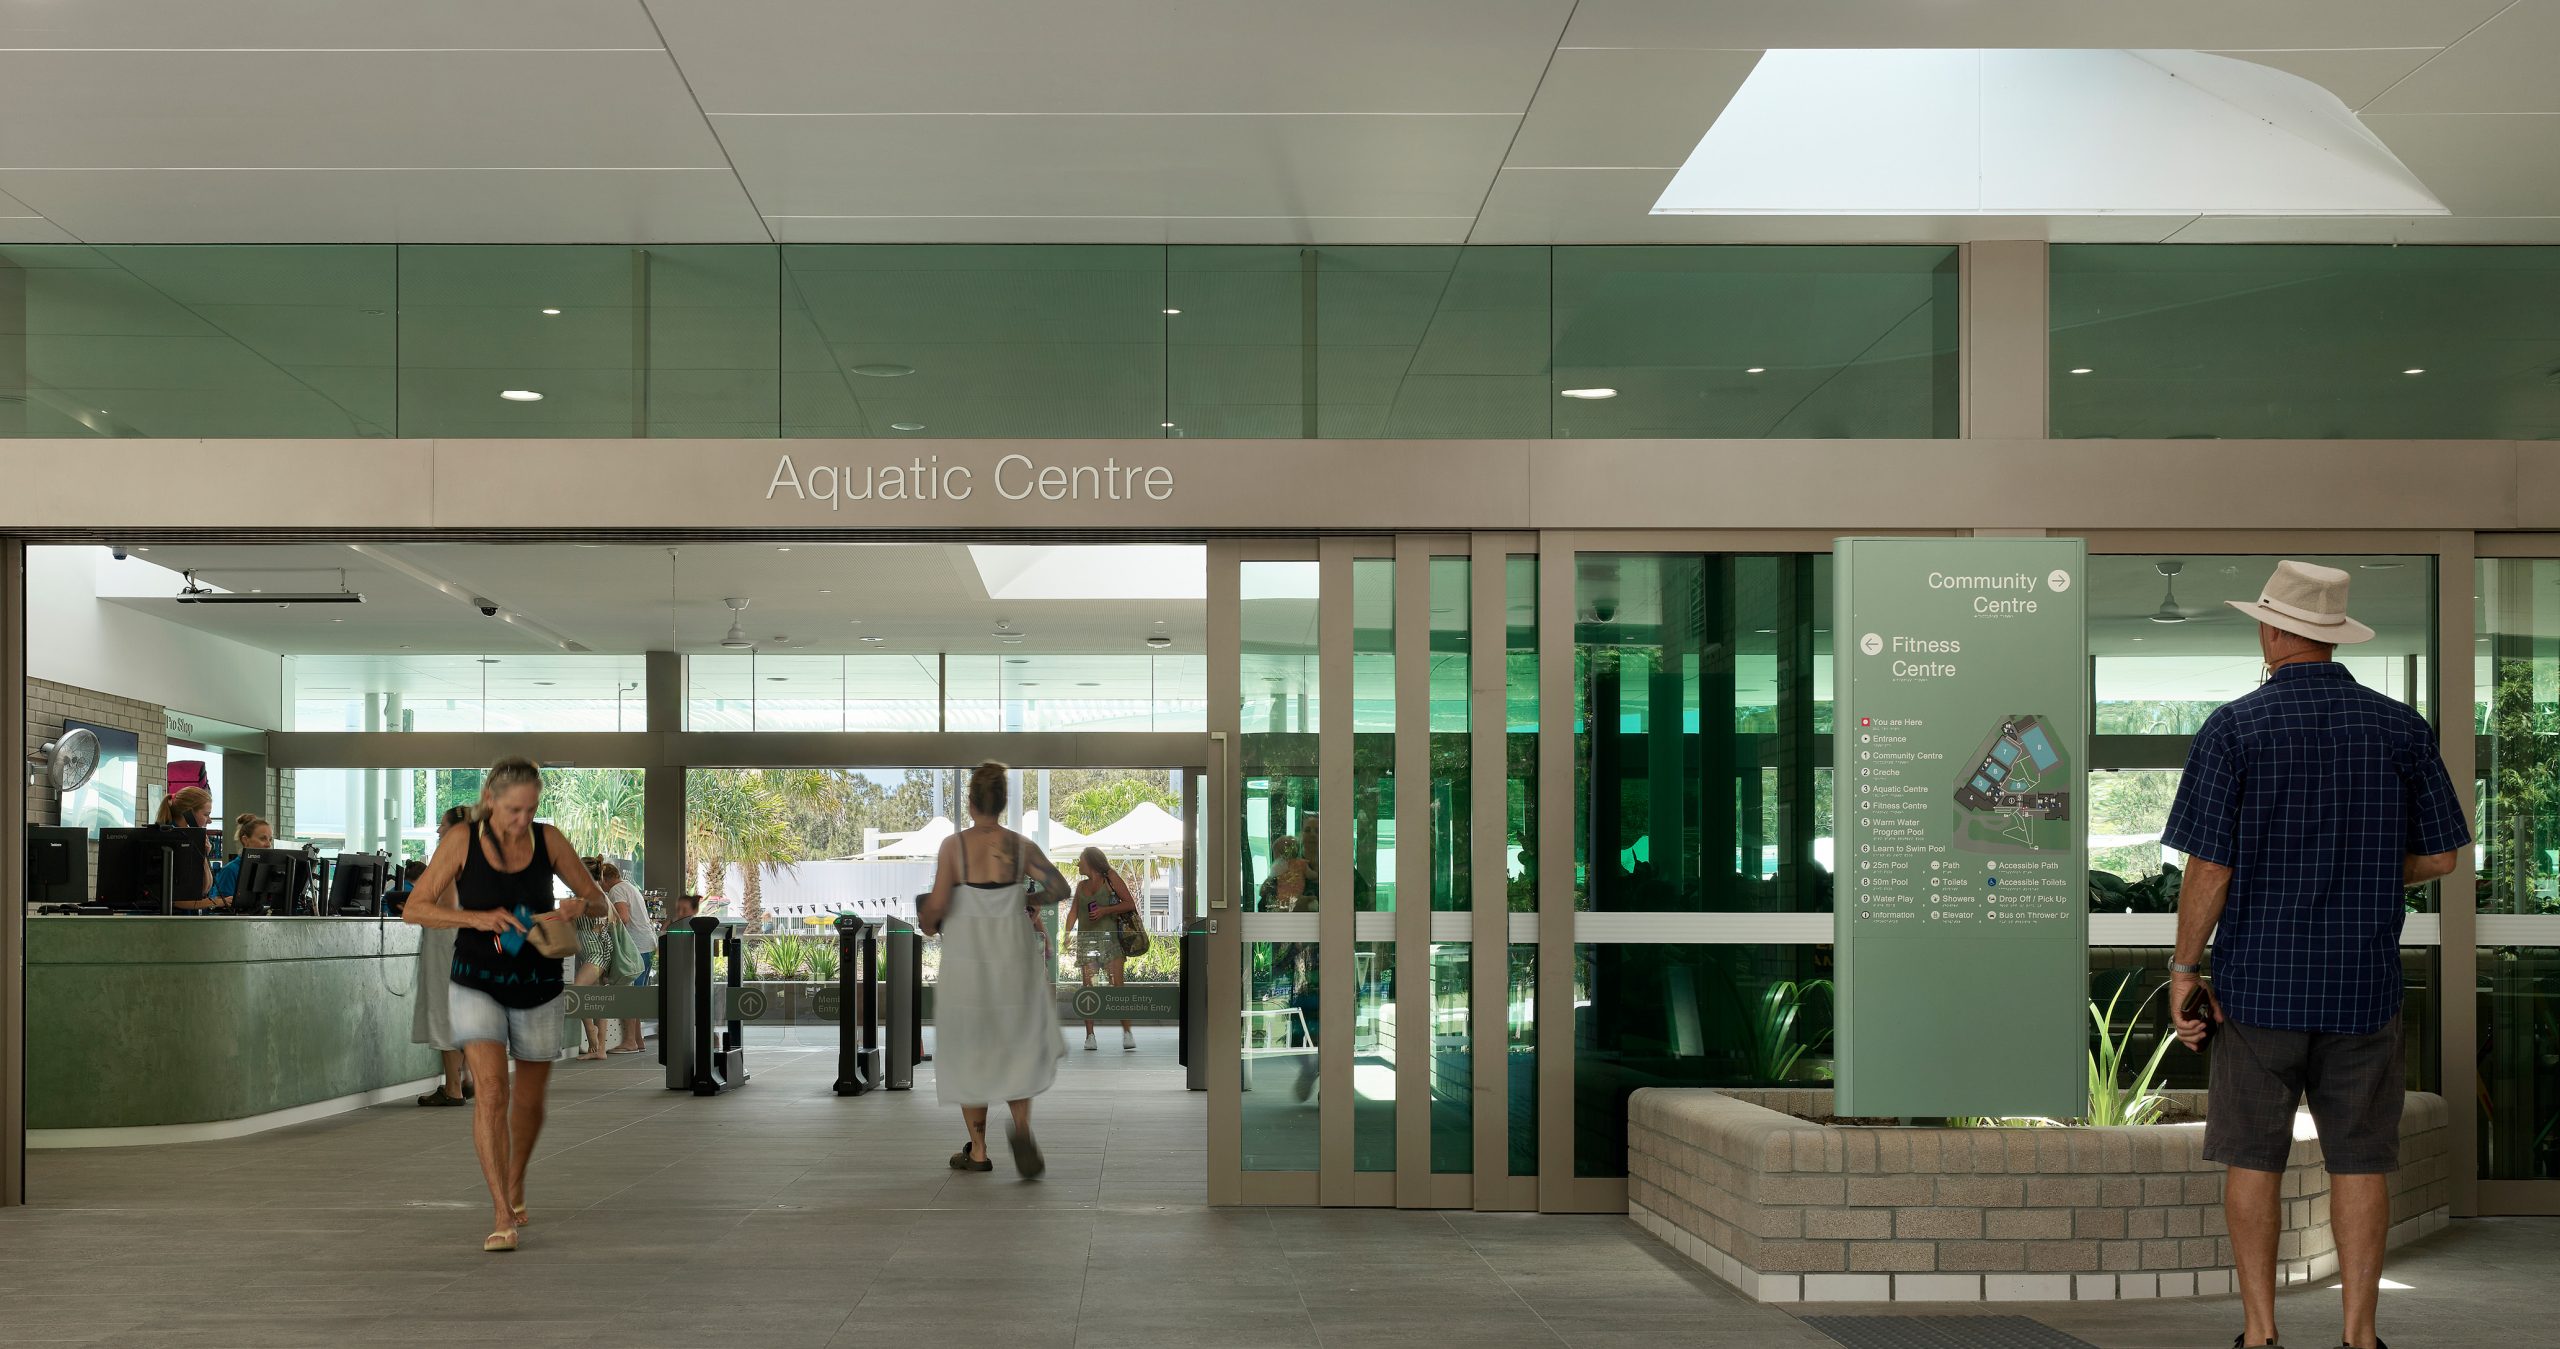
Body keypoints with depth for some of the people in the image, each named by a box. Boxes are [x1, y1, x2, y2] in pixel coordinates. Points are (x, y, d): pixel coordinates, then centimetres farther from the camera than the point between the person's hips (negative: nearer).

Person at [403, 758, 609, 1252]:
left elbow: (599, 900, 5)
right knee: (491, 1089, -19)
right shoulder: (462, 839, -10)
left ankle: (515, 1186, 41)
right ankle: (503, 1216, -19)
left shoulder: (549, 841, -5)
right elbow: (415, 909, -9)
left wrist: (579, 905, -19)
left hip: (537, 985, 3)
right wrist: (477, 918, -23)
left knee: (529, 1098, 14)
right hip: (477, 983, -2)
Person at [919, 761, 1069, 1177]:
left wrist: (927, 924, 5)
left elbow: (937, 904, -17)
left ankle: (978, 1150, 16)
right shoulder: (1021, 846, -3)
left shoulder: (953, 846, -10)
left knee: (969, 1051, 12)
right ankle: (1021, 1124, -11)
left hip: (966, 956, -2)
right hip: (1014, 956, 2)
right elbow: (1060, 887, -8)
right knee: (1019, 1047, 15)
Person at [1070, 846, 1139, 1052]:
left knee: (1117, 987, -11)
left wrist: (1106, 910, -10)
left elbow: (1130, 904, 1)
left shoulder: (1110, 878, 6)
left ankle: (1127, 1033, -10)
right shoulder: (1081, 885, 20)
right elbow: (1074, 912, 20)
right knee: (1088, 988, -4)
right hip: (1086, 940, 4)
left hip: (1110, 937, -4)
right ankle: (1089, 1035, -2)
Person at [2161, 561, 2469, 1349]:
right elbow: (2441, 855, 4)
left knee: (2253, 1158, 8)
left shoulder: (2234, 728, -8)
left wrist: (2184, 969, -2)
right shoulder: (2401, 728, 1)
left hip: (2260, 981, -2)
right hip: (2364, 985, 2)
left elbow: (2209, 865, -10)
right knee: (2359, 1160, 8)